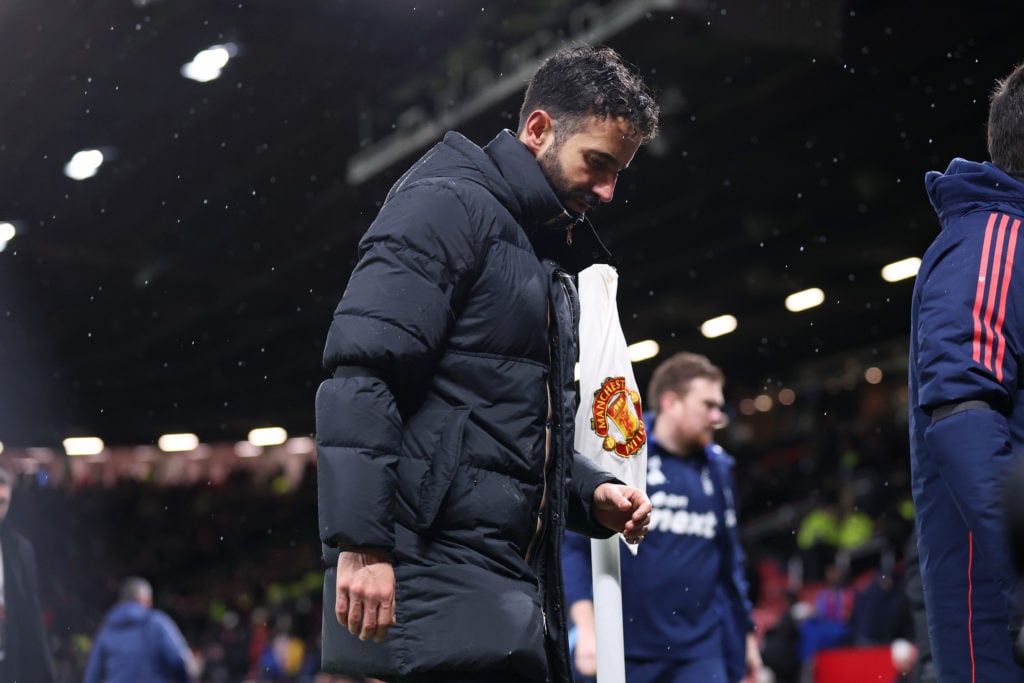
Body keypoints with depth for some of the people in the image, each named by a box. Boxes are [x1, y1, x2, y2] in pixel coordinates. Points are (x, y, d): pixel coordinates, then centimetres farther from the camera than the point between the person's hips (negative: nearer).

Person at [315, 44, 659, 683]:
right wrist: (360, 542, -24)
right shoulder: (448, 205, -5)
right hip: (436, 571, -9)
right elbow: (361, 377, -17)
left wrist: (593, 494, 12)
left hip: (514, 587, 9)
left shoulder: (551, 257, 24)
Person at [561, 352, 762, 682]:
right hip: (625, 651, -3)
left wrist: (746, 630, 20)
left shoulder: (717, 468, 10)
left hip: (700, 653, 4)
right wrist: (587, 628, -14)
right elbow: (573, 545, -6)